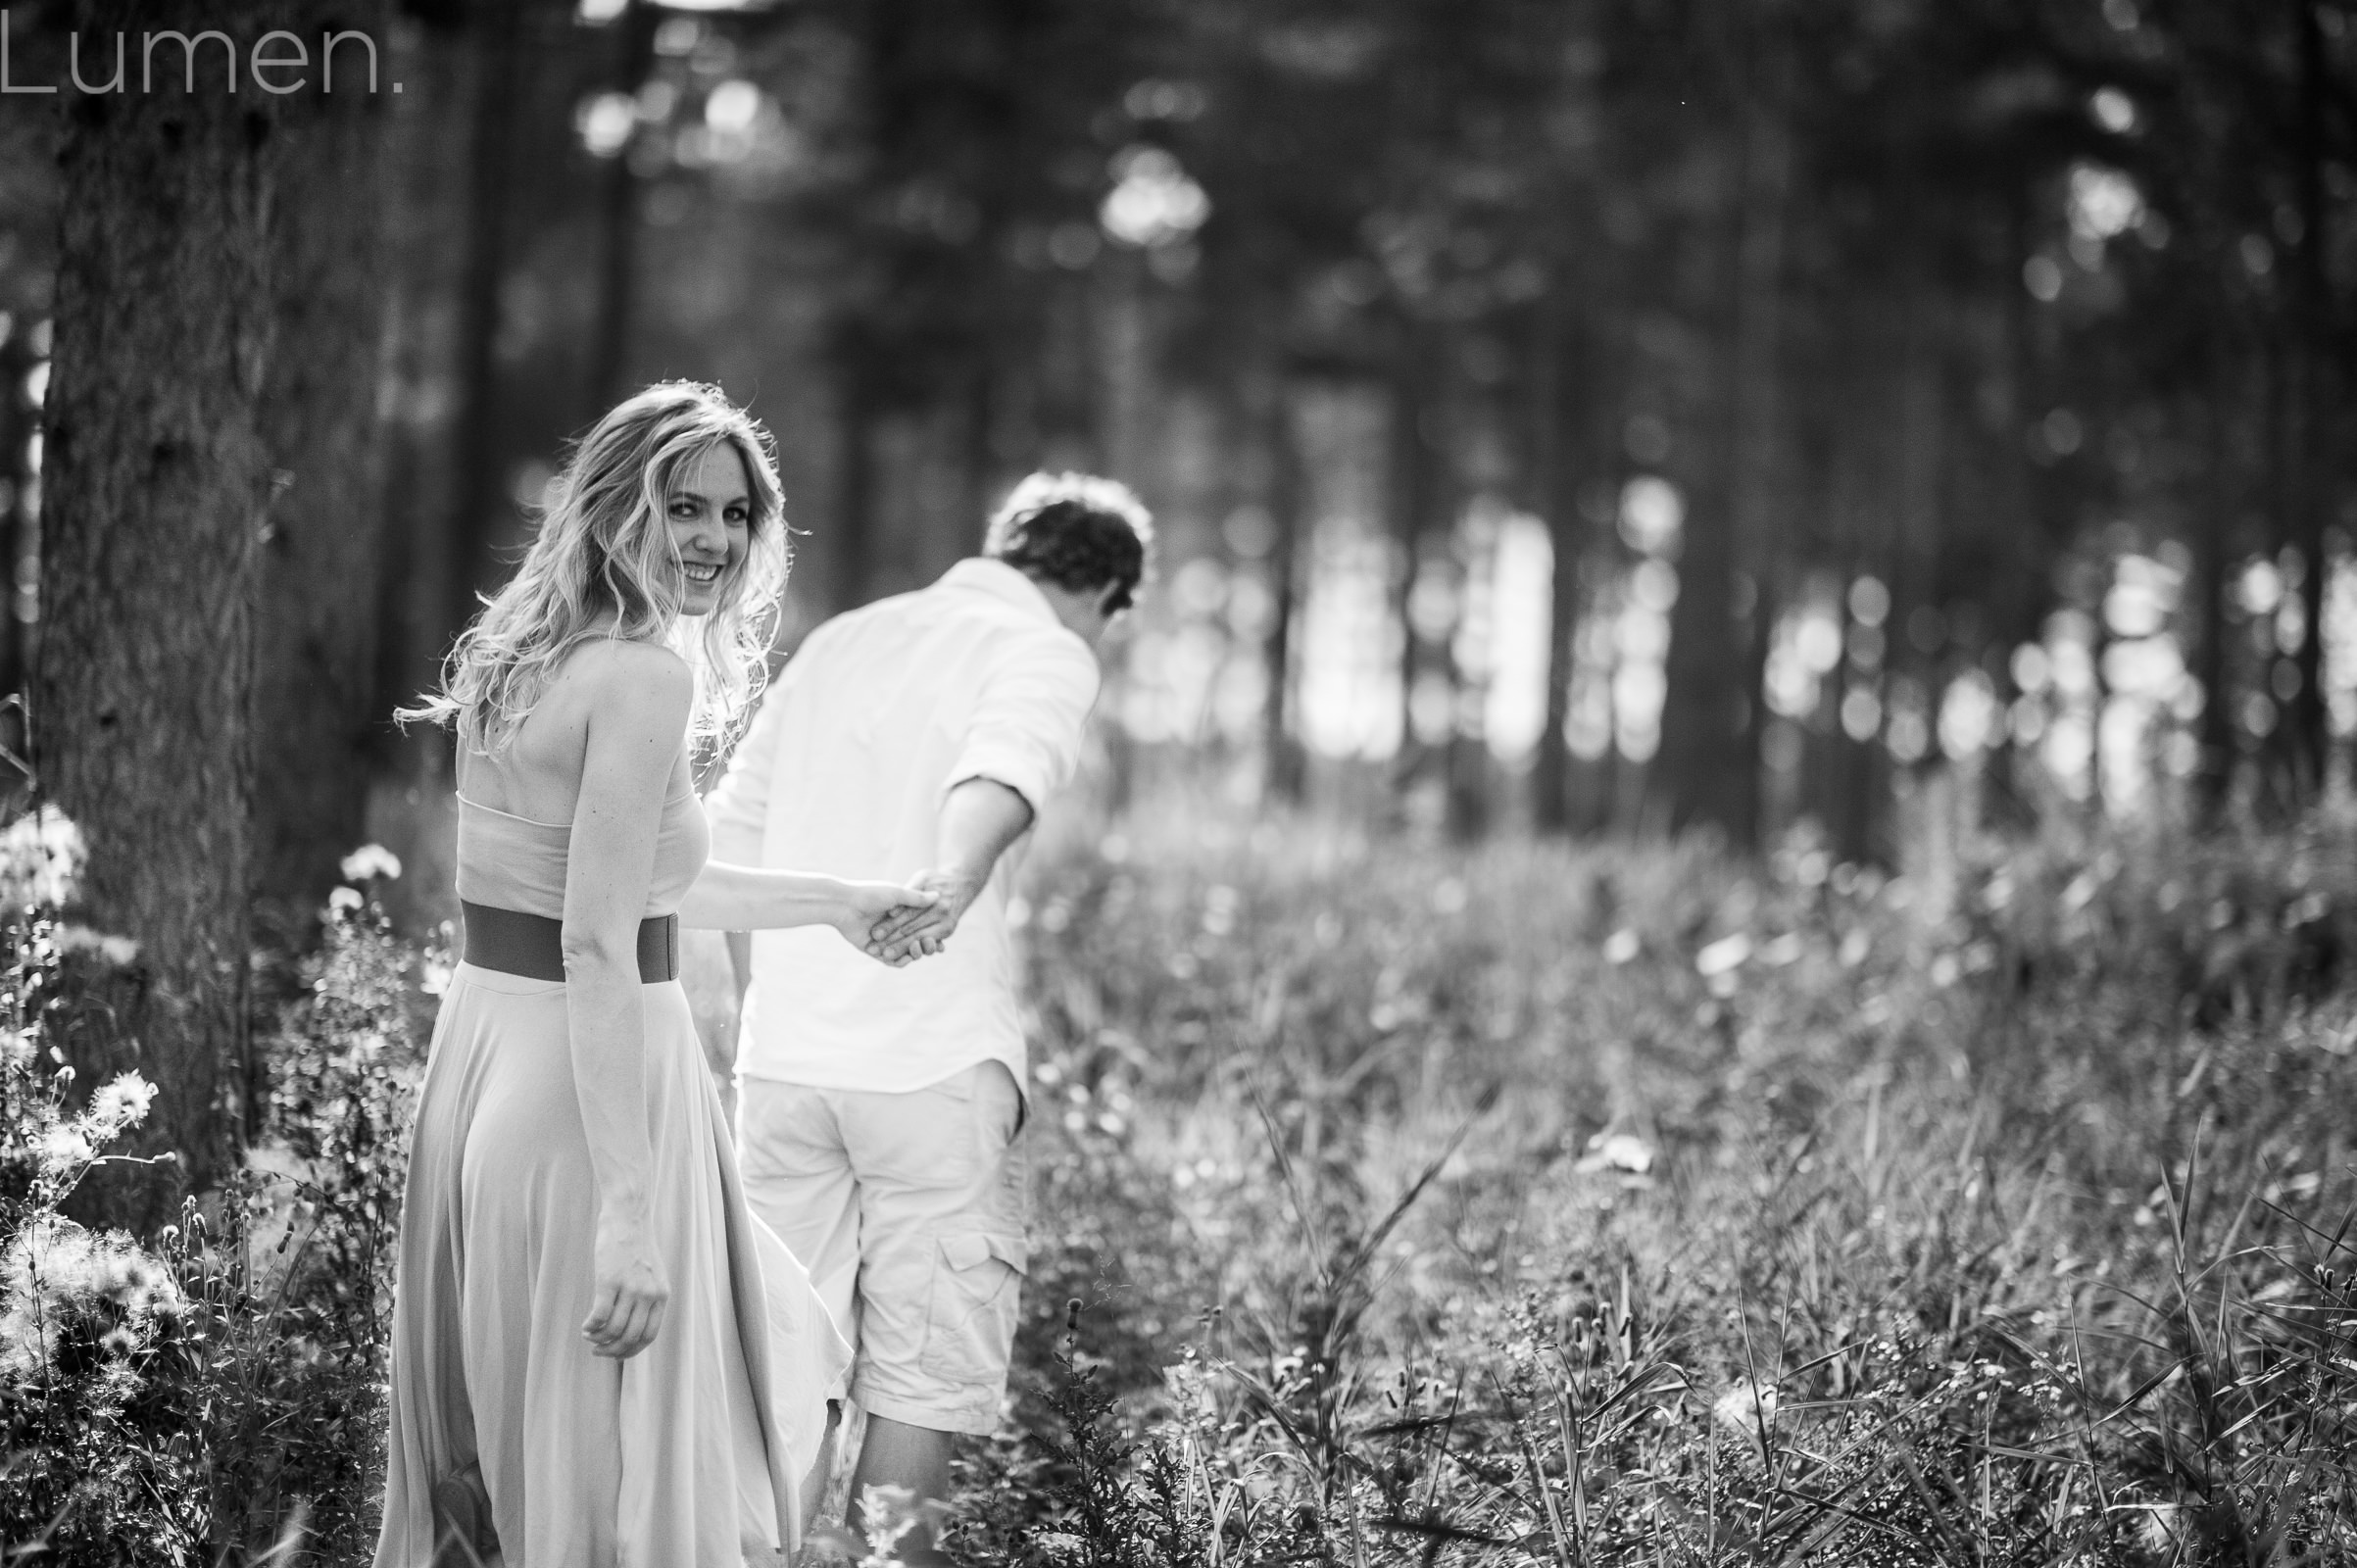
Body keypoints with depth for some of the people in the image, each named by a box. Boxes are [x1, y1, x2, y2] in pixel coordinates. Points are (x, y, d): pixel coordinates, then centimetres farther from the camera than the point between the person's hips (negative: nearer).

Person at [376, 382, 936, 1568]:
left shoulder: (517, 657, 11)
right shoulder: (646, 676, -16)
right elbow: (596, 947, -23)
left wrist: (831, 903, 27)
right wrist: (627, 1206, -25)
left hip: (476, 1048, 9)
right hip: (591, 1083, -9)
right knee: (614, 1472, 2)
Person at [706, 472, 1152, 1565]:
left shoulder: (840, 641, 19)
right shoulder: (1047, 655, -1)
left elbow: (731, 838, 20)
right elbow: (1004, 770, -24)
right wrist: (956, 881, -43)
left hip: (780, 1058, 6)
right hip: (935, 1063, -6)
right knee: (927, 1367, 4)